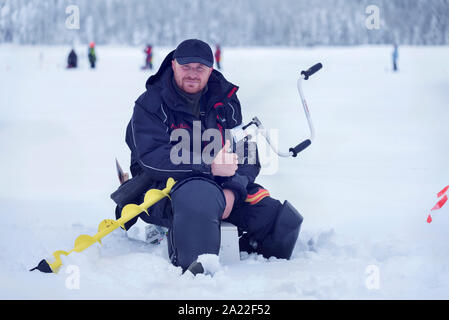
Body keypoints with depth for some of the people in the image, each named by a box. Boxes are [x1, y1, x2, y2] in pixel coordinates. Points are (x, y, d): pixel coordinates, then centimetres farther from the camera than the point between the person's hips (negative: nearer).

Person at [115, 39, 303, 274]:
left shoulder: (226, 100, 10)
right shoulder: (150, 104, -3)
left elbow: (247, 152, 3)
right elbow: (152, 158, -17)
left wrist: (233, 189, -19)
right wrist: (209, 166, -26)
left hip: (226, 184, 5)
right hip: (167, 185, -5)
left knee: (285, 222, -11)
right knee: (201, 198, -42)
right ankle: (195, 270, -38)